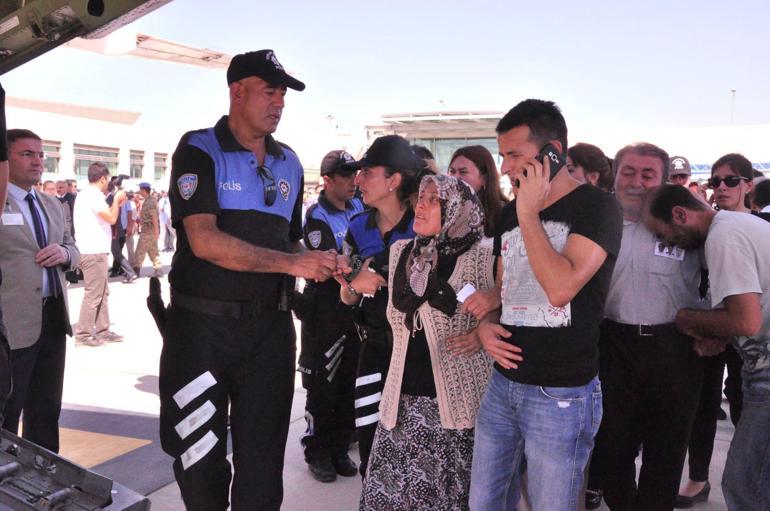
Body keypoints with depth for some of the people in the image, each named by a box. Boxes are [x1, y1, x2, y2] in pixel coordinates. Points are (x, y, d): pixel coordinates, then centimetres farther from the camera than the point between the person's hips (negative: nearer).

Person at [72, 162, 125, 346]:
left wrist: (117, 204, 15)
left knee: (102, 293, 14)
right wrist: (116, 200, -6)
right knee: (93, 294, -5)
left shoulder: (85, 193, 17)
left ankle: (103, 331, 18)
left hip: (93, 250, 10)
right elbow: (111, 218, -20)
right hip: (93, 252, -10)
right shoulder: (94, 194, -15)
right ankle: (83, 335, 1)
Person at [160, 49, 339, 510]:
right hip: (203, 324, -4)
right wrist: (291, 263, -21)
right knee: (201, 460, 11)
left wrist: (322, 266, -1)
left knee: (262, 461, 11)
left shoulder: (289, 163, 11)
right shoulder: (199, 151, -6)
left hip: (270, 327, 4)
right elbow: (204, 241, -19)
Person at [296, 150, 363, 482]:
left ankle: (340, 449, 25)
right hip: (325, 309, -5)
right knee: (322, 385, 3)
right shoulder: (316, 216, -10)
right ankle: (317, 453, 18)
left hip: (355, 306, 6)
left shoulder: (359, 207, 8)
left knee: (349, 383, 12)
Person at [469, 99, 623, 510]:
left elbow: (560, 288, -24)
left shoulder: (596, 206, -10)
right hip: (502, 384, 6)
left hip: (562, 396, -6)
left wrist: (529, 215, -17)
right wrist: (486, 325, -1)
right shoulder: (509, 213, 10)